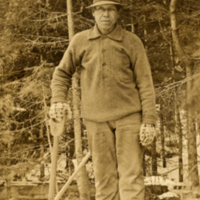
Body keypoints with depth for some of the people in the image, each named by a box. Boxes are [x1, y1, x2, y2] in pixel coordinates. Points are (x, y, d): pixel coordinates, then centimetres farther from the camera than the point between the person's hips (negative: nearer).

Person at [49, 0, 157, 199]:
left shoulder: (132, 42, -2)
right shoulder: (80, 41, 3)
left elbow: (145, 84, -2)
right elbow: (62, 73, 17)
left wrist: (149, 121, -9)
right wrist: (58, 100, 0)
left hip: (128, 116, -2)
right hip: (96, 119, 2)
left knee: (131, 174, -8)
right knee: (104, 176, 4)